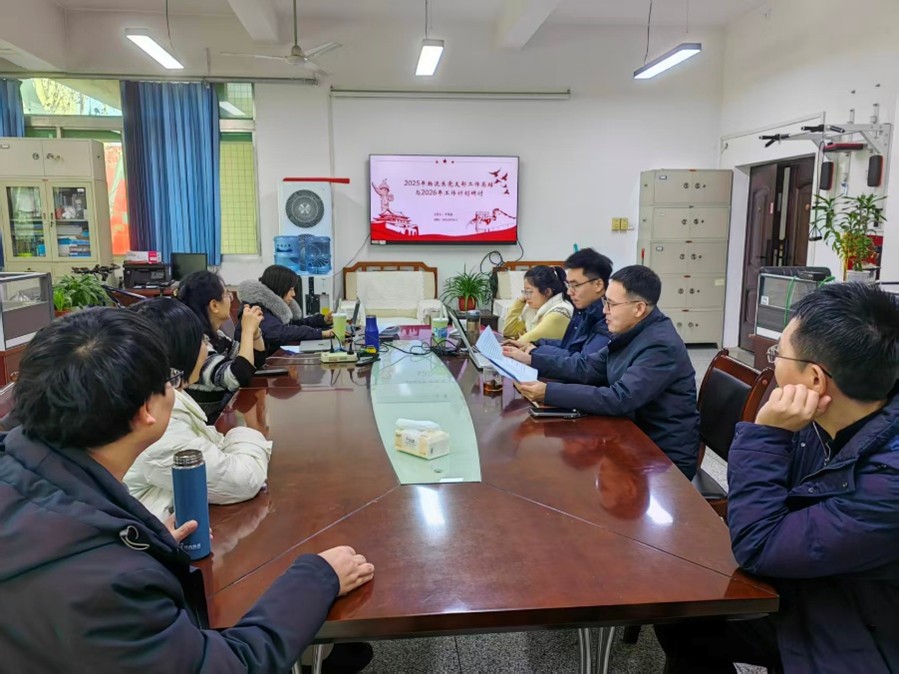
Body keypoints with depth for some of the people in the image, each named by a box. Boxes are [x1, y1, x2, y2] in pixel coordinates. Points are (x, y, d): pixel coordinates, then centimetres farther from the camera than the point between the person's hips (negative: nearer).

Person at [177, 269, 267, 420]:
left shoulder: (215, 335, 4)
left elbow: (257, 361, 14)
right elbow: (239, 379, -32)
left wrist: (254, 328, -2)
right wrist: (248, 330, -22)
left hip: (224, 414, 8)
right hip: (211, 423, -8)